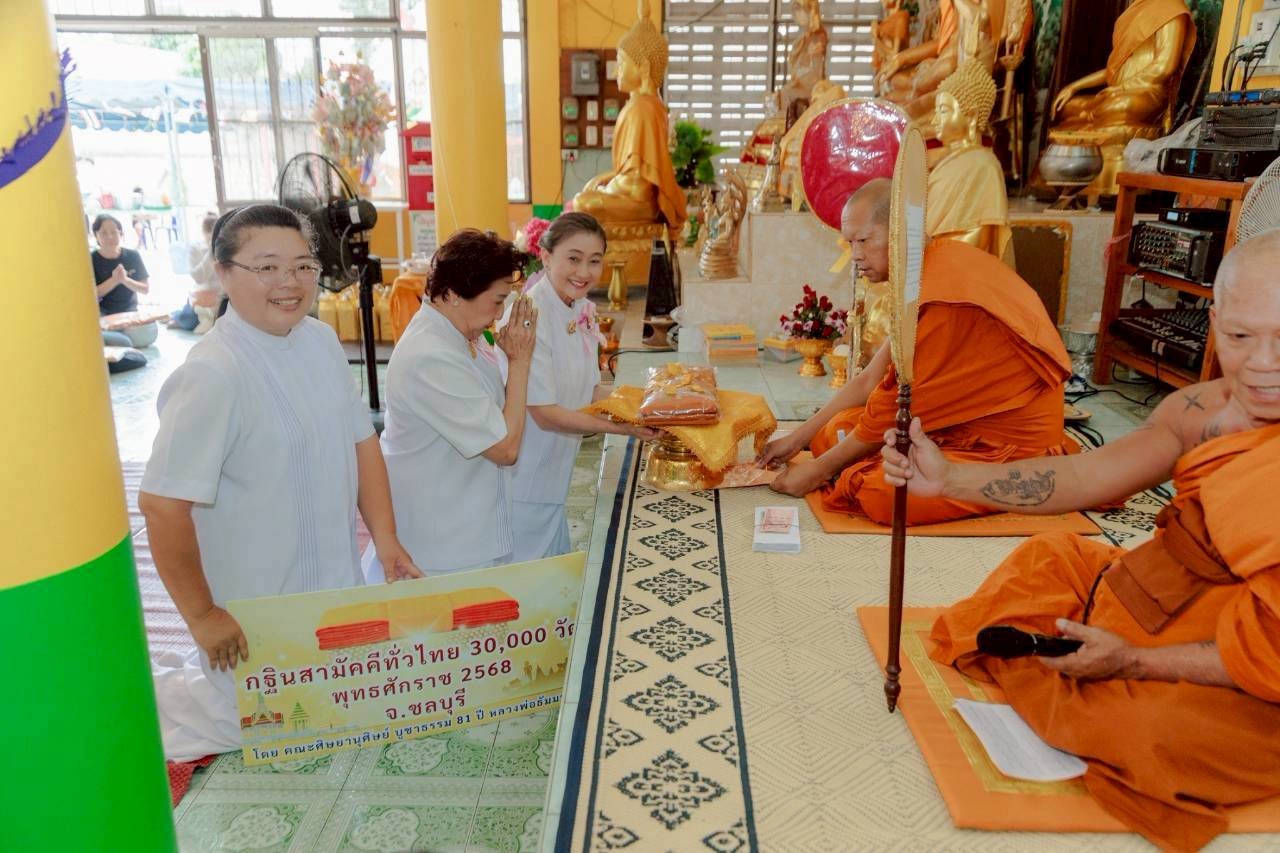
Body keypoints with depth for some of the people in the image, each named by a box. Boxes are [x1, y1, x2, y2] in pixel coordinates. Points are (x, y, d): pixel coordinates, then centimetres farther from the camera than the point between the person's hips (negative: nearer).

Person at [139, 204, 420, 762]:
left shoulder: (321, 340, -2)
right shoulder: (211, 375, -25)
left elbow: (360, 440, 5)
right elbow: (162, 505, -25)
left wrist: (385, 537, -1)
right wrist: (201, 616, -17)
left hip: (335, 584, 7)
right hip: (254, 608, -7)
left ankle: (194, 675, 44)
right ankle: (151, 688, 36)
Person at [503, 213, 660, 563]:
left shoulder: (582, 310, 2)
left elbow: (590, 392, 9)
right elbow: (544, 413, -23)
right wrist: (622, 427, -23)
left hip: (554, 478, 8)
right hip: (522, 485, -8)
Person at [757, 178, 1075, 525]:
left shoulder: (941, 297, -24)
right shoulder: (929, 274, 7)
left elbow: (892, 410, -18)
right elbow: (871, 380, 9)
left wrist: (818, 471, -7)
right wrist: (797, 439, 8)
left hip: (1015, 446, -9)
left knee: (881, 492, -31)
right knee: (832, 434, 0)